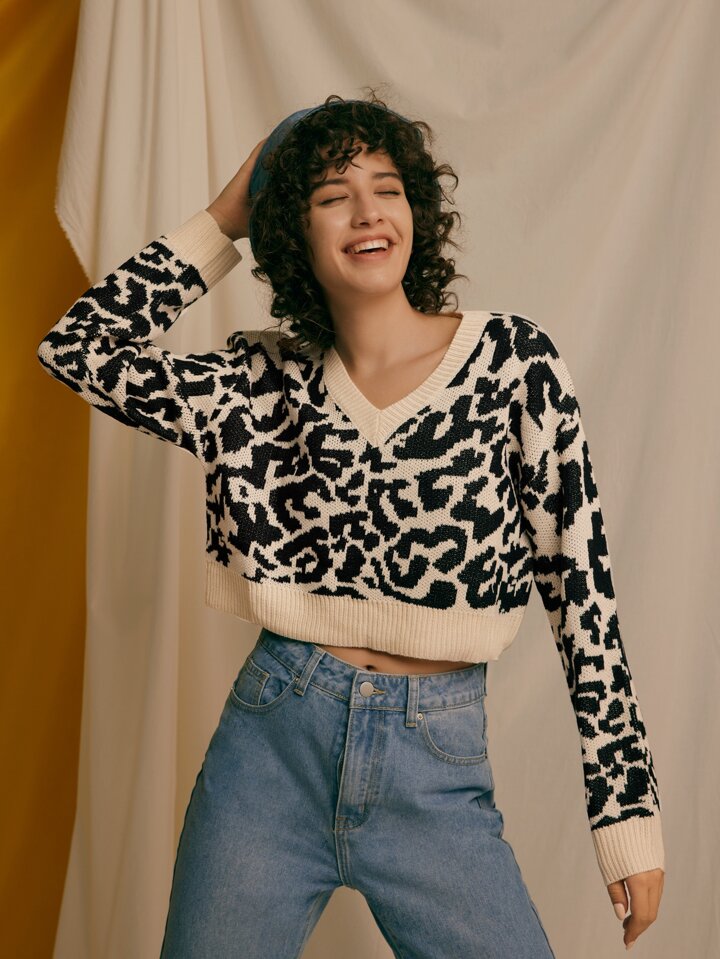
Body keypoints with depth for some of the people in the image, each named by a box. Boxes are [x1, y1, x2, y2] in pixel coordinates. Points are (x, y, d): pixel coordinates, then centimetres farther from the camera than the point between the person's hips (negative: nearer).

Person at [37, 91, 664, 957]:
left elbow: (578, 580, -4)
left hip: (438, 768, -1)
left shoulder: (512, 358, -5)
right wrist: (222, 223, 3)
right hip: (272, 746, 2)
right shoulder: (270, 382, 2)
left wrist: (629, 813, -4)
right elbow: (78, 350, -2)